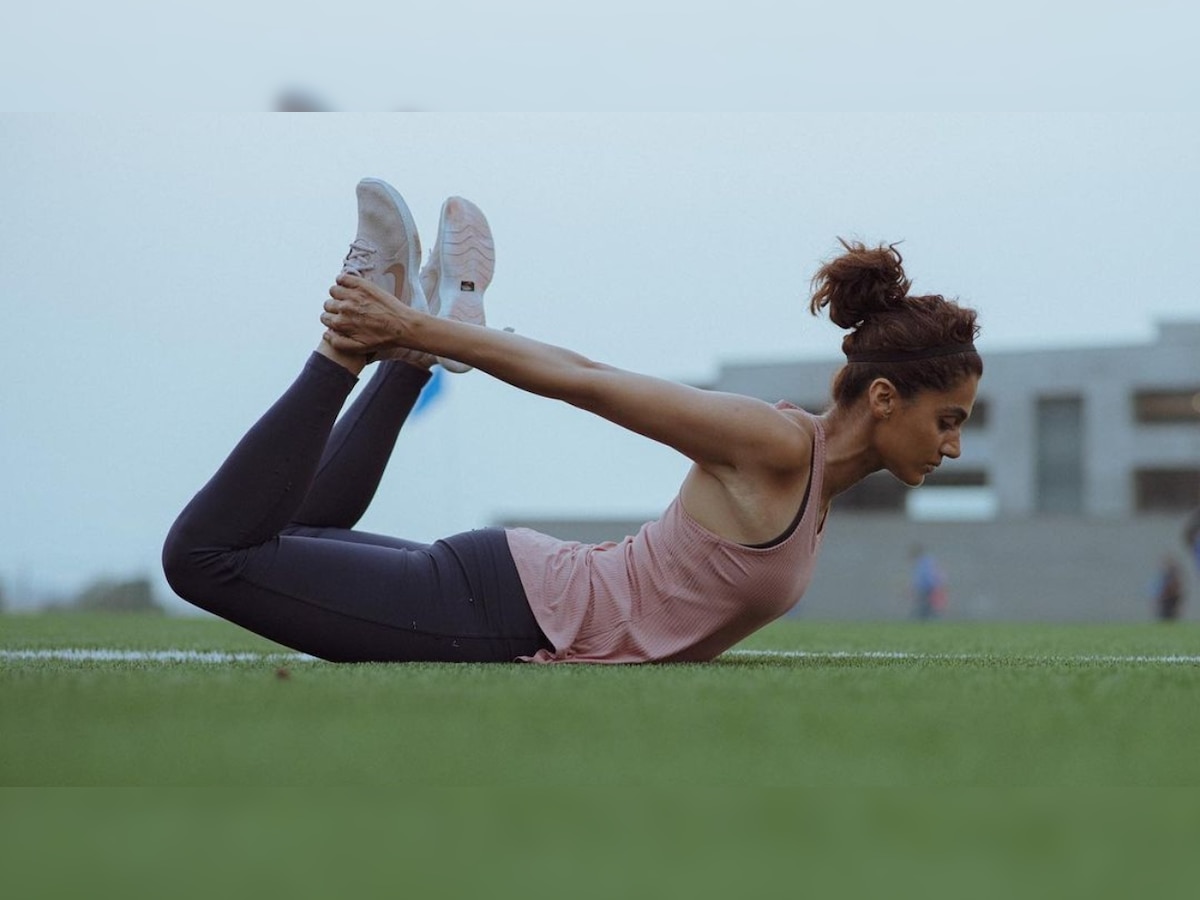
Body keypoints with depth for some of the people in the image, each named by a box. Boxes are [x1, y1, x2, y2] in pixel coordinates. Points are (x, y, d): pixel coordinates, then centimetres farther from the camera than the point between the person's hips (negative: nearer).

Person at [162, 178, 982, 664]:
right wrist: (412, 329, -13)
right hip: (498, 614, -8)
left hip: (523, 618, 8)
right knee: (207, 552, -16)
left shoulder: (820, 477, 9)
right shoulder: (778, 446, -19)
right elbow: (586, 384, -17)